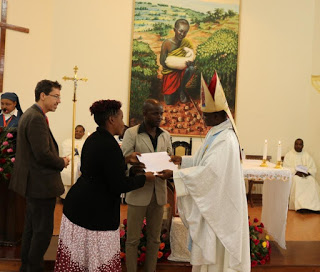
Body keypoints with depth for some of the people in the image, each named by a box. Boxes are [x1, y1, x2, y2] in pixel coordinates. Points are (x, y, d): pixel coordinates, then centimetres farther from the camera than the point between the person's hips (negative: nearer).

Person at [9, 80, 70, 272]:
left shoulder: (30, 114, 13)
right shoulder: (37, 118, -20)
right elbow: (43, 154, -26)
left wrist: (58, 160, 7)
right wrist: (62, 162, -9)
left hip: (33, 182, 11)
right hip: (41, 184, -11)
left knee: (31, 228, 21)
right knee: (43, 231, 0)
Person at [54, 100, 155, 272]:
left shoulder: (92, 139, 8)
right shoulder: (109, 144, -20)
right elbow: (119, 186, -19)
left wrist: (125, 160, 20)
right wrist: (145, 178, -5)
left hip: (77, 204, 9)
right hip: (95, 212, -9)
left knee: (75, 257, 15)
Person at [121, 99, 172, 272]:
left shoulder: (165, 135, 10)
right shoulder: (131, 133, -5)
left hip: (159, 192, 5)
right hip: (138, 192, -5)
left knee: (154, 238, 14)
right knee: (133, 238, 5)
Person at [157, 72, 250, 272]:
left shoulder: (225, 140, -23)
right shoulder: (216, 134, 9)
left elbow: (209, 171, -27)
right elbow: (204, 161, 17)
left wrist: (174, 175, -24)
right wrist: (182, 160, 6)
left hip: (218, 204, -10)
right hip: (210, 200, 10)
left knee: (214, 246, 3)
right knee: (206, 245, 19)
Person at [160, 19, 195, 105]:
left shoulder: (187, 43, -7)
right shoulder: (167, 44, -16)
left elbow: (191, 58, -1)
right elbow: (163, 62, -14)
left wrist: (189, 62, -28)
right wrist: (182, 62, -23)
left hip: (182, 71, 2)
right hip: (169, 73, -2)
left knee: (191, 68, -34)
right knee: (169, 102, -11)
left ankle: (181, 90, -6)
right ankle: (175, 90, 26)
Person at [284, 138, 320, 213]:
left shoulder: (307, 155, 16)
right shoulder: (289, 155, 7)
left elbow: (313, 168, 8)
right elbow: (286, 168, -4)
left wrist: (308, 172, -14)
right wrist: (296, 172, -20)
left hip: (306, 175, 3)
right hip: (293, 175, -2)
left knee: (312, 182, -30)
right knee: (297, 181, -36)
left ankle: (314, 206, -31)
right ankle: (300, 206, -40)